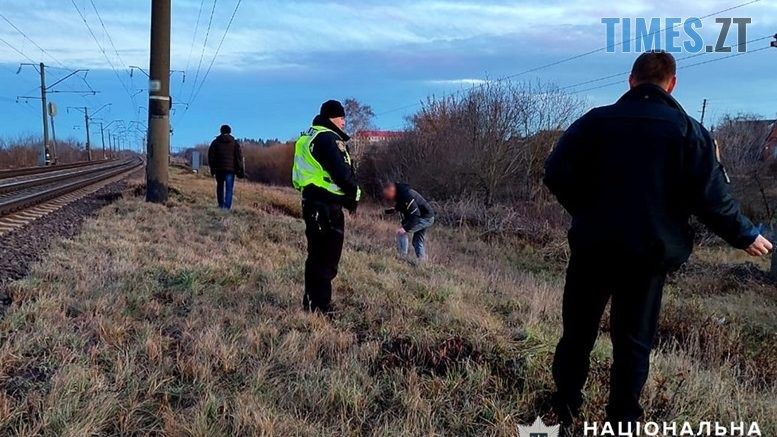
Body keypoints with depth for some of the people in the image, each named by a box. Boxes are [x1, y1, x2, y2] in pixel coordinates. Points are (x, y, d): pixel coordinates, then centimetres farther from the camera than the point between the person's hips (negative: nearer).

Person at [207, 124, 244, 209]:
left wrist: (212, 168, 11)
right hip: (231, 169, -1)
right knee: (229, 188, -2)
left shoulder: (215, 142, 6)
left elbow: (210, 156, 5)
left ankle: (221, 205, 17)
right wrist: (241, 170, 2)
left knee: (220, 187, 14)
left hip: (218, 168, 1)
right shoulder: (235, 143, 4)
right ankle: (227, 206, -13)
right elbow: (239, 157, 0)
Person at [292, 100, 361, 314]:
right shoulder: (327, 138, -13)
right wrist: (354, 193, -3)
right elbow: (341, 172, -19)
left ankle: (312, 301, 24)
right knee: (326, 258, -5)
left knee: (318, 255, 17)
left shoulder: (312, 137, 19)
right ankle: (320, 306, 0)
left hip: (315, 202, 10)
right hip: (326, 205, -10)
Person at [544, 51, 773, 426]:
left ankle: (566, 407, 26)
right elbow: (711, 198, -6)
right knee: (633, 339, 10)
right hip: (650, 252, 0)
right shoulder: (689, 131, -2)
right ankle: (623, 419, 16)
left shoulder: (596, 120, -1)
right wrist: (745, 236, 10)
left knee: (578, 330, 16)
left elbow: (556, 174, -6)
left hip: (593, 246, 1)